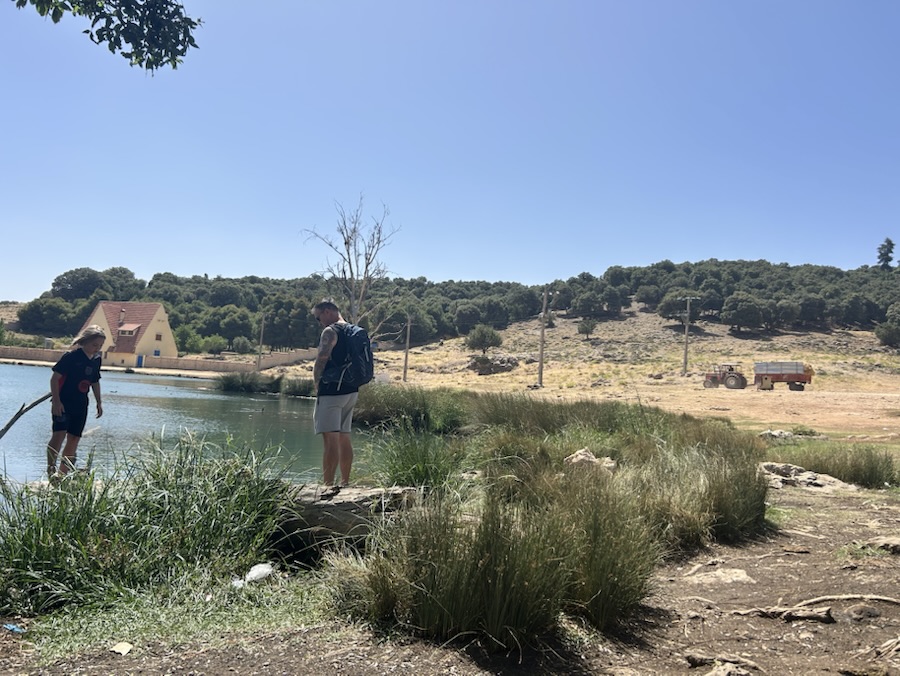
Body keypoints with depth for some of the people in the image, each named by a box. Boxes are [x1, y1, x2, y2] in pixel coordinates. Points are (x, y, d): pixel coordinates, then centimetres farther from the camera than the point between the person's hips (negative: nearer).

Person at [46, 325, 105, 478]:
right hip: (63, 403, -7)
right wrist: (56, 401, -19)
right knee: (60, 433, -19)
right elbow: (54, 378, -13)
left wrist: (99, 402, 17)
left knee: (74, 438, 6)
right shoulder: (71, 356, -13)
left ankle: (63, 473, 15)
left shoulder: (96, 360, 7)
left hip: (80, 405, 7)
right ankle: (51, 469, -14)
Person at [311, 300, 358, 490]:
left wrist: (316, 383, -4)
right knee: (344, 437, 14)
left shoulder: (330, 331, -10)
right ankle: (345, 482, 19)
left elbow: (321, 361, -18)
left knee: (330, 438, -10)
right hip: (351, 391, 9)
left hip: (332, 391, -9)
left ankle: (328, 485, -12)